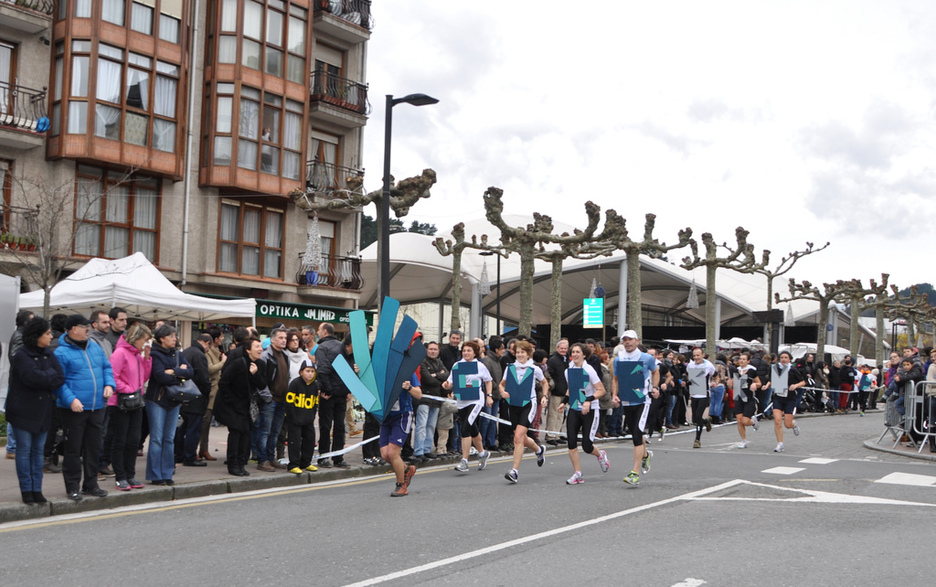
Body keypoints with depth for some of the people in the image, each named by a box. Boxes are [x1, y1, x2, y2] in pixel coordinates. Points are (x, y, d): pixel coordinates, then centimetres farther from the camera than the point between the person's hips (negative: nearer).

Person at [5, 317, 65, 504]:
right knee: (24, 451, 1)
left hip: (43, 410, 5)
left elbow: (60, 378, -3)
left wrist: (43, 378, -16)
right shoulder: (22, 356, -11)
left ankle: (37, 489, 14)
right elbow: (32, 377, -26)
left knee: (38, 451, 9)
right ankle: (26, 490, 8)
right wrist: (50, 374, -10)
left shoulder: (49, 354, 7)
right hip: (23, 411, -5)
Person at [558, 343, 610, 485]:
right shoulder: (568, 371, 5)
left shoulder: (589, 370, -12)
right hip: (574, 410, 5)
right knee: (571, 442, -8)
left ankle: (600, 455, 29)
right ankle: (577, 474, 4)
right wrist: (564, 402, 7)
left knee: (587, 446, -7)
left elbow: (601, 390, -12)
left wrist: (588, 401, -25)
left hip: (589, 411, -5)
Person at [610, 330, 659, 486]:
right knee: (634, 433, 17)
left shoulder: (646, 358, -3)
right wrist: (614, 395, 2)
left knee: (637, 435, -15)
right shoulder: (618, 360, 4)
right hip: (626, 402, 4)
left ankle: (635, 473, -16)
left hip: (642, 401, -4)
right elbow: (615, 379, 16)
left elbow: (655, 372, 16)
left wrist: (655, 387, 3)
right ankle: (645, 454, 49)